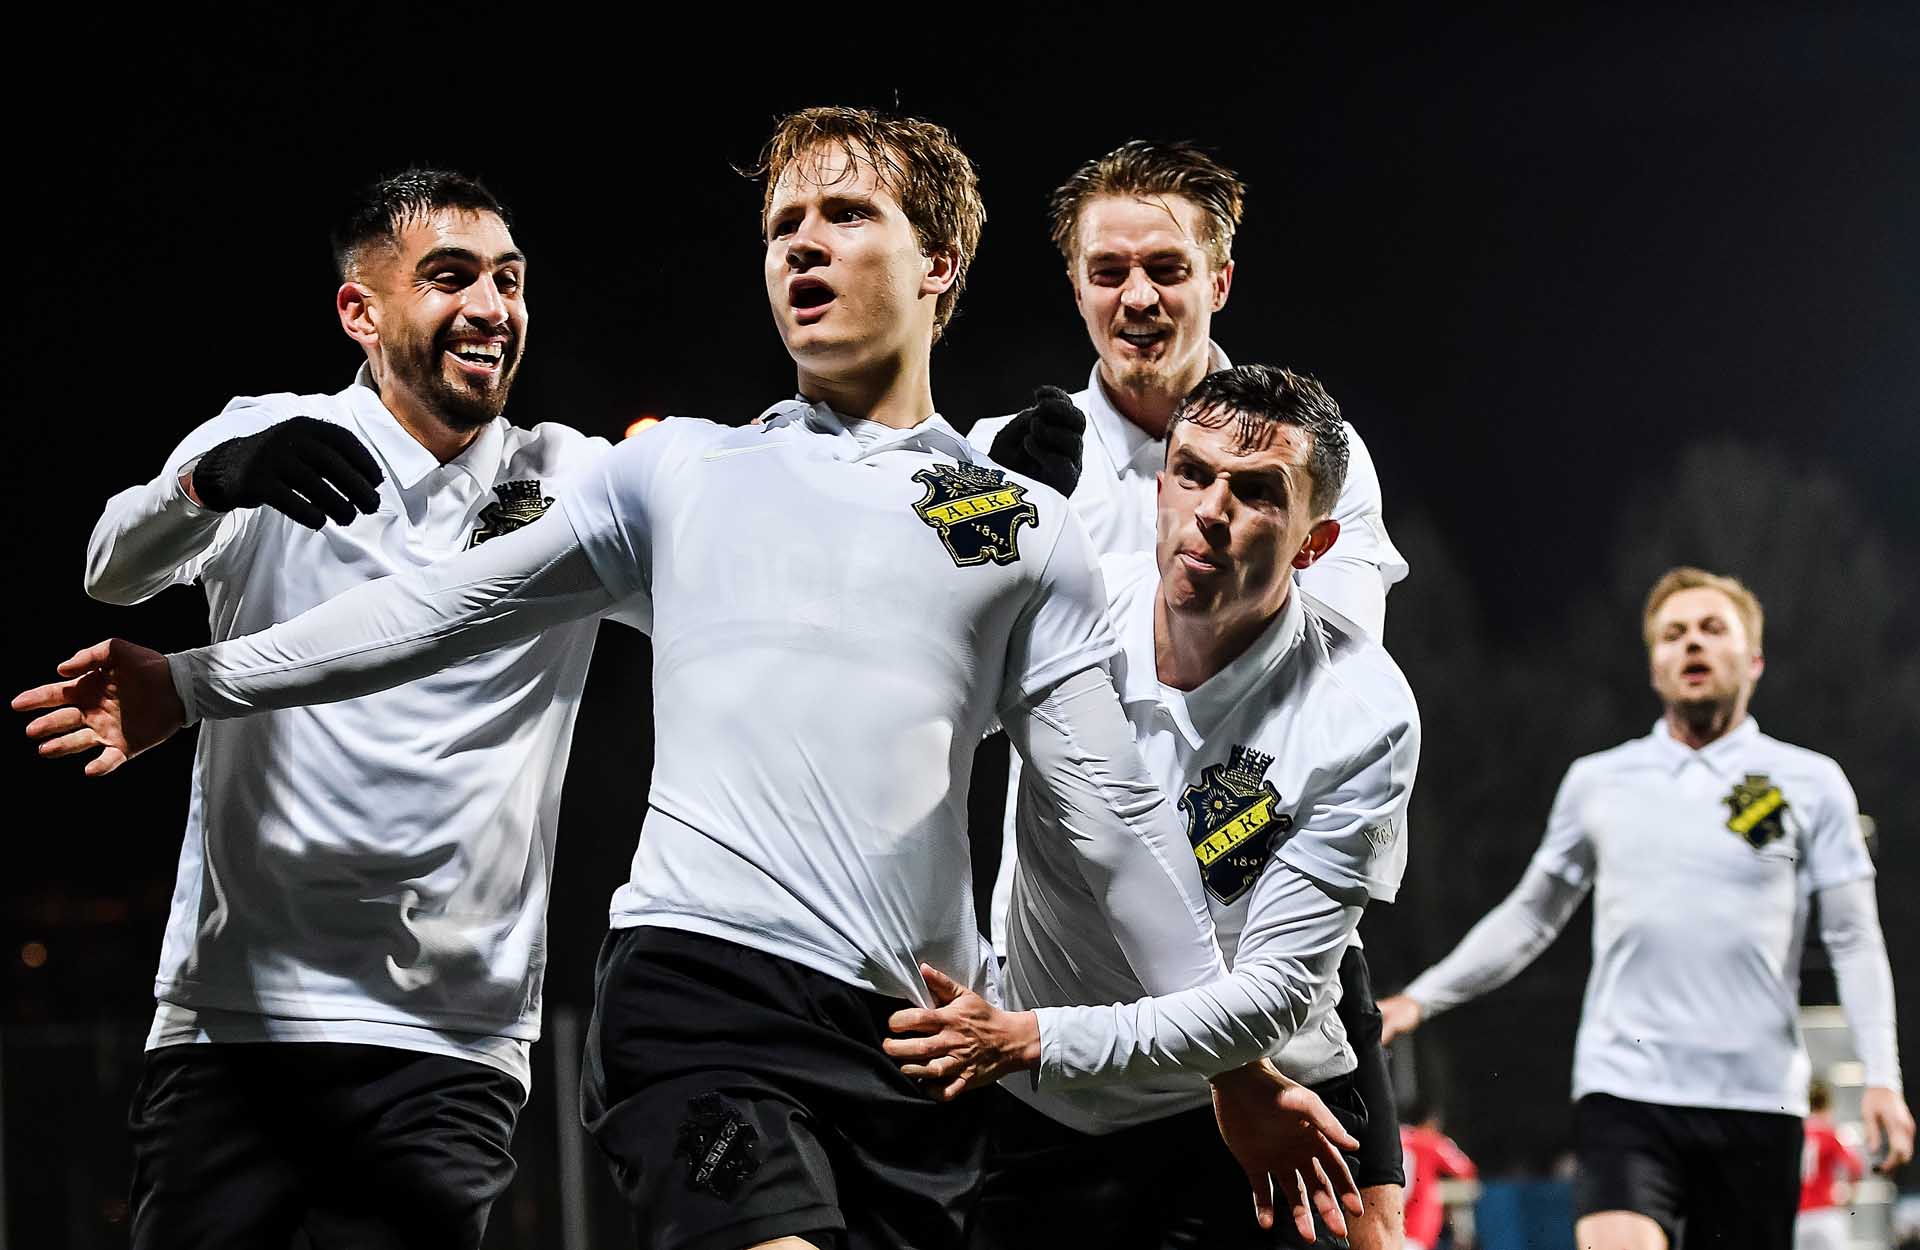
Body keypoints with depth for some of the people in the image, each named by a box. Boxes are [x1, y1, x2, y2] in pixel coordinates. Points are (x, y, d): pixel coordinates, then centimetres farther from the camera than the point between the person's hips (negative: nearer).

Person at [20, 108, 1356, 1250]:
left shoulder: (1030, 531, 15)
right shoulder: (683, 471, 16)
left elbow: (1118, 813, 15)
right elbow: (454, 604, 18)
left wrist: (1239, 1061, 11)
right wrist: (197, 683, 12)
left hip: (920, 1039, 2)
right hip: (705, 986, -2)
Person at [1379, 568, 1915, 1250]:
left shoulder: (1810, 783, 8)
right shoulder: (1596, 781, 13)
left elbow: (1854, 939, 5)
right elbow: (1529, 917, 23)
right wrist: (1421, 999, 17)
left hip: (1757, 1100, 0)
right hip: (1623, 1090, 0)